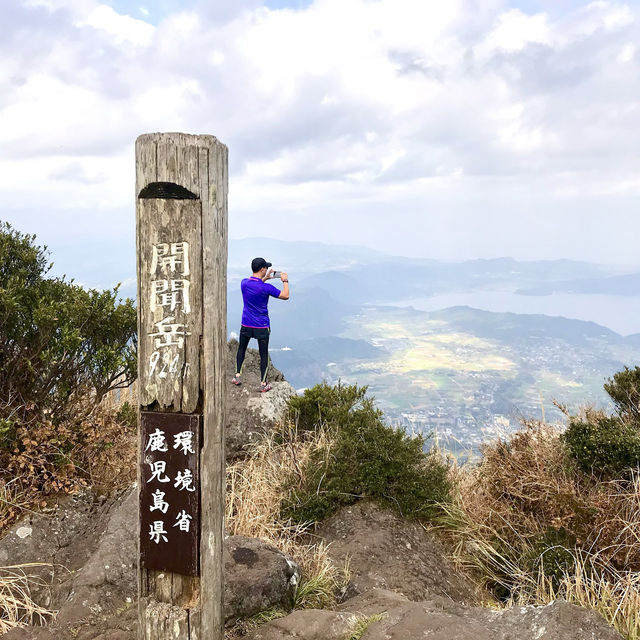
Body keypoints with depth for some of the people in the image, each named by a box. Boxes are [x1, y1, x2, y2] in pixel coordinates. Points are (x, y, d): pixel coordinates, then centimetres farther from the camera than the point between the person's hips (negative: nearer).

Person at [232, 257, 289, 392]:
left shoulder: (244, 283, -5)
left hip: (246, 325, 4)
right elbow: (285, 296, -9)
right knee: (264, 354, 7)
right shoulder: (266, 288, -20)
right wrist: (285, 281, 4)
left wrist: (265, 278, 19)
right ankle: (263, 383, 12)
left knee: (241, 349, 23)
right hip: (262, 327, -4)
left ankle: (237, 376, 22)